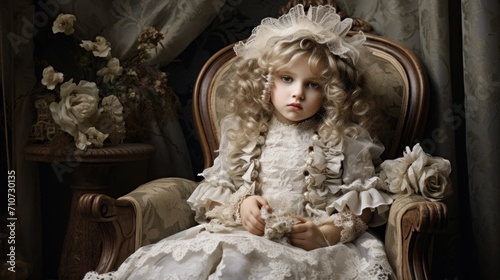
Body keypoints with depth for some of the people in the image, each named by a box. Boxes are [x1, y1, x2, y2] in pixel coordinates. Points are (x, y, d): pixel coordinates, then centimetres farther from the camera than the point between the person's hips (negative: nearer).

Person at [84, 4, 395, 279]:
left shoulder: (344, 141, 6)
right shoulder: (244, 134, 13)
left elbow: (364, 202, 5)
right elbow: (214, 189, 15)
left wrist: (324, 235, -11)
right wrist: (240, 205, -7)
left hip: (312, 246, -3)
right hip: (243, 234, 4)